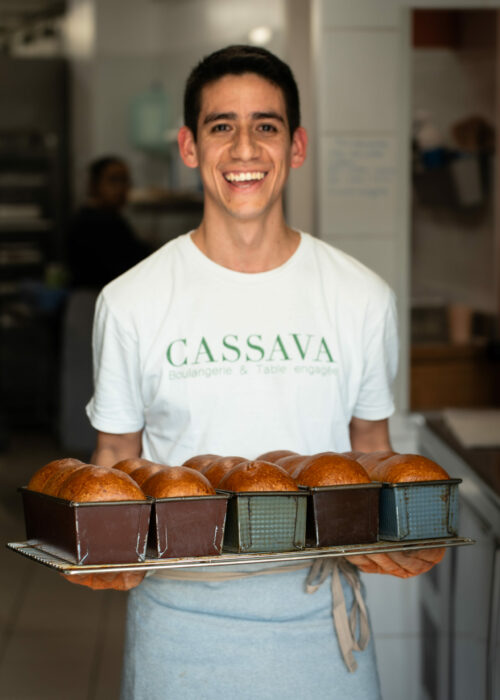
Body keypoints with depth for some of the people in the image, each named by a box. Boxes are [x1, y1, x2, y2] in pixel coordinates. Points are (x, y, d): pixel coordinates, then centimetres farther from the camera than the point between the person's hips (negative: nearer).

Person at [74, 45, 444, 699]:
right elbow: (117, 455, 6)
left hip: (319, 616, 1)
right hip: (180, 613, -1)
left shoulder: (363, 299, 1)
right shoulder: (132, 302, -3)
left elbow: (371, 444, 11)